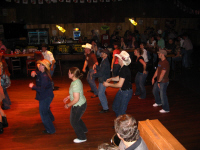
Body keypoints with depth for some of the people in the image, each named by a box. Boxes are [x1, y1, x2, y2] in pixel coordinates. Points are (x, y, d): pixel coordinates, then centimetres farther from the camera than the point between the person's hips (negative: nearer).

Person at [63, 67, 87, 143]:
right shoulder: (77, 81, 0)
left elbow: (76, 99, -31)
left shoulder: (75, 85, -32)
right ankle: (84, 130, 55)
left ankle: (82, 138, 27)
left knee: (74, 122, 10)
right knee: (77, 118, 31)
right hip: (82, 103, 10)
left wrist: (68, 105, -17)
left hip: (78, 106, -10)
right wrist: (68, 97, 14)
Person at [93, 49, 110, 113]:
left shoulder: (105, 63, -25)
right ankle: (104, 102, 46)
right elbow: (100, 69, 14)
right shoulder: (103, 61, 8)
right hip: (102, 80, 10)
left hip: (104, 80, -10)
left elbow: (100, 73, -26)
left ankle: (105, 108, 6)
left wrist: (93, 75, -12)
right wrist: (96, 66, -6)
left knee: (100, 94, -5)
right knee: (100, 92, 26)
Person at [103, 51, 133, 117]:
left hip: (126, 92, -10)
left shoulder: (124, 70, -27)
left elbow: (120, 85, -26)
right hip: (121, 91, 10)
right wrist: (111, 79, 4)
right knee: (115, 107, 21)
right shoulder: (123, 68, 4)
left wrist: (108, 84, -15)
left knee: (121, 111, -3)